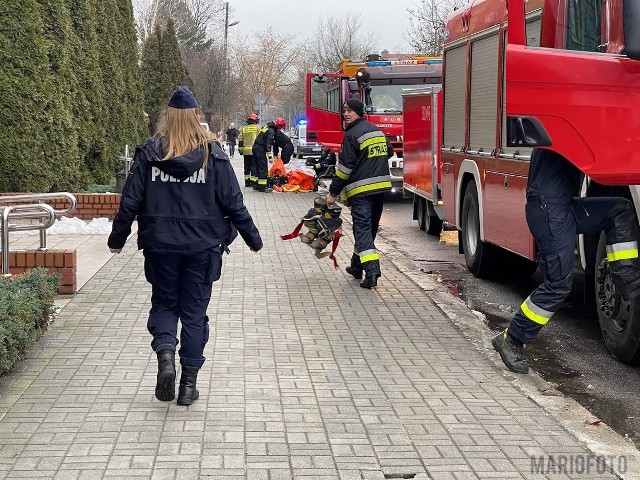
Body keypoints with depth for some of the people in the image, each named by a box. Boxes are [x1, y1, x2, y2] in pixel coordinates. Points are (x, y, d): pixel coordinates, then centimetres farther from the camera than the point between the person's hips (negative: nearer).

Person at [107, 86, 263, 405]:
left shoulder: (149, 153, -3)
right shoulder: (212, 155, -4)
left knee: (164, 303, 18)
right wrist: (253, 238, 9)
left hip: (160, 244, 0)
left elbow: (130, 201, 0)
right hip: (202, 246, 0)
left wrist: (117, 238, 12)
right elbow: (233, 204, -2)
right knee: (194, 311, 9)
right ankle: (189, 382, 10)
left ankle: (165, 351, -10)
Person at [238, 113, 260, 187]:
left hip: (246, 151, 4)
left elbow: (240, 140, 11)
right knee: (254, 166, -1)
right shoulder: (257, 127, 0)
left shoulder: (243, 128, 11)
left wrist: (240, 149, 16)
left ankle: (247, 181, 14)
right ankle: (254, 180, -6)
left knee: (247, 166, 12)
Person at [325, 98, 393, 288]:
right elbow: (389, 153, 28)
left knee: (363, 228, -10)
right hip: (381, 187, 8)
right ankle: (357, 266, 31)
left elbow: (345, 166, -13)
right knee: (370, 227, 17)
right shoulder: (377, 130, 15)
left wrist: (333, 192, -7)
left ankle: (372, 271, -21)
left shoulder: (352, 135, -11)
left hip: (361, 189, -8)